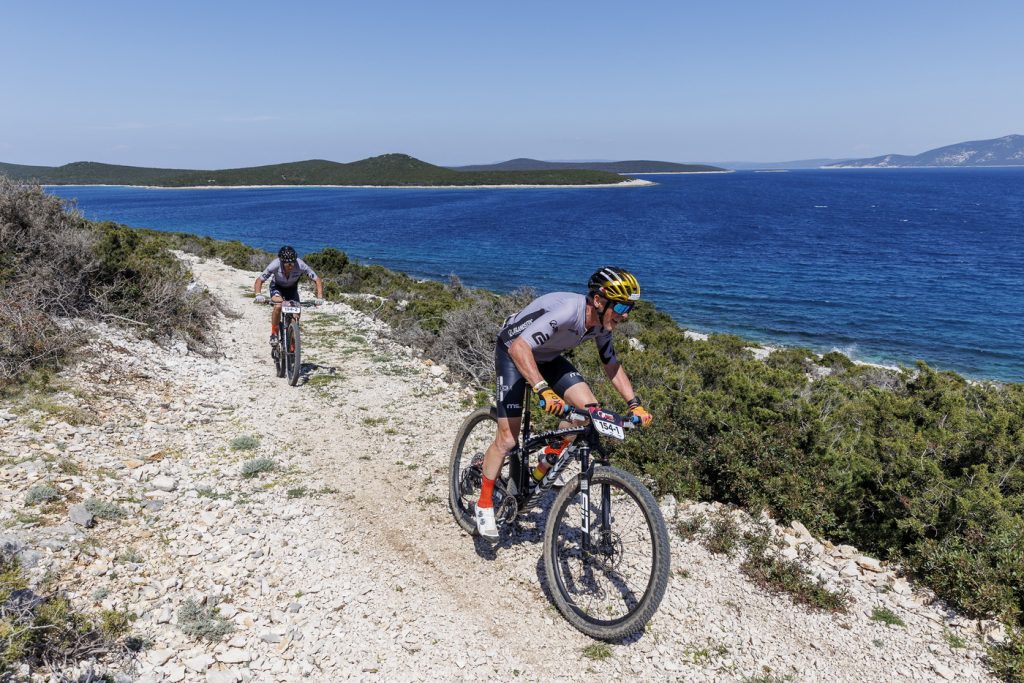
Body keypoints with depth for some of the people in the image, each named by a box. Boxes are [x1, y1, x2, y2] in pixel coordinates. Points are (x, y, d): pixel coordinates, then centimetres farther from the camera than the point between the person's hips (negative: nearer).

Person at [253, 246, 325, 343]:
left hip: (292, 289, 2)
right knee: (278, 305, -31)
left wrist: (319, 297, -43)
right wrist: (258, 295, -45)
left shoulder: (300, 265, -35)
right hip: (277, 287, -2)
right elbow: (259, 280, -27)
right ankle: (274, 334, -12)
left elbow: (317, 280, -29)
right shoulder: (275, 265, -35)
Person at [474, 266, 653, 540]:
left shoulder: (602, 324, -13)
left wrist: (634, 403, -8)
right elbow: (519, 348, -45)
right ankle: (484, 505, 8)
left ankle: (549, 458, 11)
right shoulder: (566, 310, -38)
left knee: (590, 410, -12)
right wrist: (545, 391, -55)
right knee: (507, 438, -11)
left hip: (547, 357, 7)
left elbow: (611, 364, 2)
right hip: (513, 352, -7)